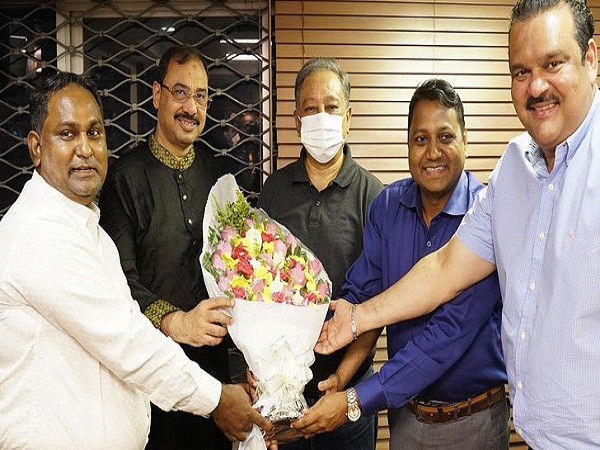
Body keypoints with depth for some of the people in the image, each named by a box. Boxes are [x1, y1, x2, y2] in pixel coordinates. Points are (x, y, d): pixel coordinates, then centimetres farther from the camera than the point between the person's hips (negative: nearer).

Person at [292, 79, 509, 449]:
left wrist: (357, 401, -28)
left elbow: (451, 331, -26)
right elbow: (358, 293, -6)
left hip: (472, 419, -3)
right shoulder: (387, 205, -5)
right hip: (404, 411, 4)